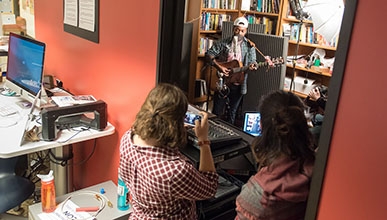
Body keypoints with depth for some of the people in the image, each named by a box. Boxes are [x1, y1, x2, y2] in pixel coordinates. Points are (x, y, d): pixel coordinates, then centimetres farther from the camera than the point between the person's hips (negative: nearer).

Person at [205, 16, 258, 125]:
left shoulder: (249, 46, 3)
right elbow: (209, 55, -4)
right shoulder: (223, 43, -1)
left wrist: (252, 66, -21)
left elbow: (252, 62, 3)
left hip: (238, 84, 2)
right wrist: (219, 66, -17)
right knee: (217, 112, 4)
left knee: (232, 113, 14)